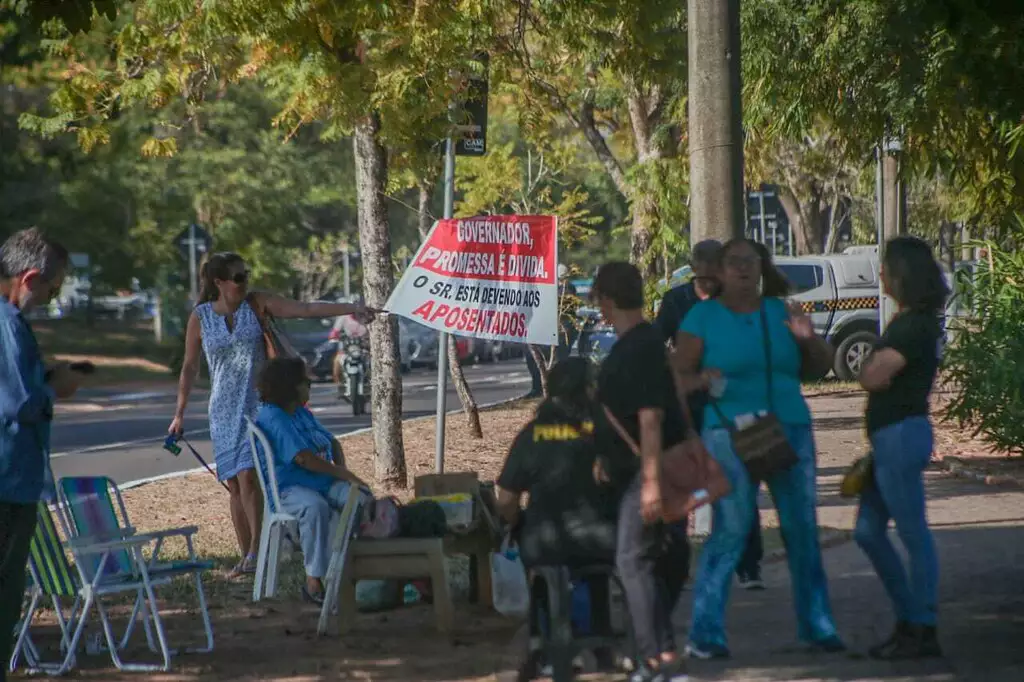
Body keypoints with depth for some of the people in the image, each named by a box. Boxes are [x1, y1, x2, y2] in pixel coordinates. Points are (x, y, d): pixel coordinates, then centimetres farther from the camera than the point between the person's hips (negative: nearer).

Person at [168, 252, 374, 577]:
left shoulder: (257, 304, -1)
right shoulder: (200, 318, 1)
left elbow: (305, 309, -8)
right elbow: (190, 367, 9)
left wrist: (352, 308, -17)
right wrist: (179, 414, 10)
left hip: (258, 405, -2)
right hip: (224, 410, 2)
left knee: (248, 476, -18)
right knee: (235, 486, 3)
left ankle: (256, 548, -12)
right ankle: (246, 557, 11)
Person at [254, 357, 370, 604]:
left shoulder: (302, 414, 19)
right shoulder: (272, 418, -11)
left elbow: (332, 442, 28)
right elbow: (304, 458, -20)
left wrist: (343, 470, 6)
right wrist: (345, 475, -15)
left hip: (325, 482, 8)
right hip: (289, 489, -8)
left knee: (361, 496, -17)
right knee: (315, 507, -39)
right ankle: (314, 581, -37)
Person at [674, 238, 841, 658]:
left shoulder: (781, 312, 11)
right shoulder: (704, 316, 3)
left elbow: (821, 363, 12)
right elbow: (678, 376, -1)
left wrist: (808, 339, -8)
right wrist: (702, 380, -23)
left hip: (791, 430, 4)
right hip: (731, 434, -4)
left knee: (803, 529, 4)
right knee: (729, 532, -9)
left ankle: (816, 626, 12)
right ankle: (705, 634, -5)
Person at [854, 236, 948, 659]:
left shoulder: (915, 327, -16)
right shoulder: (907, 321, 15)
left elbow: (872, 377, -20)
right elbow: (875, 377, 16)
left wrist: (875, 364, -3)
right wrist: (878, 367, -2)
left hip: (901, 435, -11)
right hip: (888, 437, 11)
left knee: (914, 535, -4)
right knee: (868, 532, 13)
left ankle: (921, 632, 1)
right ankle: (909, 619, 19)